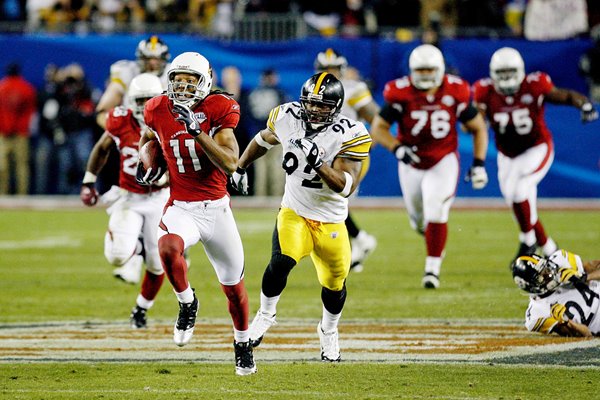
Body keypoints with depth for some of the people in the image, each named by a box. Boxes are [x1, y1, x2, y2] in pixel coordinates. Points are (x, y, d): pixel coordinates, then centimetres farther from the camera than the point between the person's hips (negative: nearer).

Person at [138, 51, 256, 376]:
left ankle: (243, 344, 40)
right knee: (168, 248, -35)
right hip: (181, 209, 0)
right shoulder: (159, 111, -3)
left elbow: (229, 164, -22)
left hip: (217, 209, 0)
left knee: (233, 284, 14)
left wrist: (196, 130, -29)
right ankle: (187, 303, -6)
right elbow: (149, 135, 23)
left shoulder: (219, 111, -11)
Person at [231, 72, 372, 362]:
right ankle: (265, 316, 1)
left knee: (334, 284, 12)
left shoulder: (349, 135, -20)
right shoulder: (287, 118, -11)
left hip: (330, 223, 0)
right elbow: (264, 139, 13)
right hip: (294, 213, 0)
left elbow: (346, 186, -27)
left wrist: (317, 162, -40)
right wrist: (240, 168, 19)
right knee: (281, 263, -25)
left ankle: (328, 332, 43)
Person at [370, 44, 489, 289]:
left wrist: (479, 164, -6)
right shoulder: (401, 94, -17)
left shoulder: (455, 93, -14)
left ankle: (433, 269, -10)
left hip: (443, 161, -1)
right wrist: (397, 148, -30)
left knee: (435, 215, -18)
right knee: (419, 220, 13)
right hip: (412, 163, 1)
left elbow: (478, 128, 0)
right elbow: (378, 128, -12)